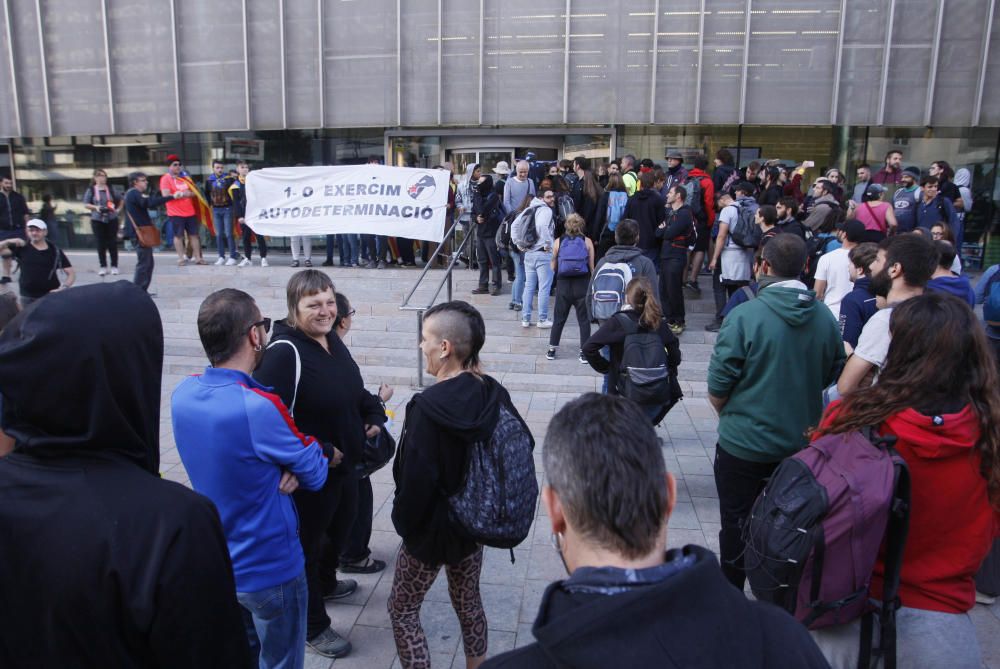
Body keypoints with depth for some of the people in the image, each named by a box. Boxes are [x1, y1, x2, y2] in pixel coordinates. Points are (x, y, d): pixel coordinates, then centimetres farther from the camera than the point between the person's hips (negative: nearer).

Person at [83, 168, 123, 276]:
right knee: (100, 243, 2)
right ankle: (103, 266, 8)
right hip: (97, 220, 0)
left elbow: (120, 200, 18)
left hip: (111, 219, 0)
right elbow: (86, 204, 4)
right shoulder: (91, 190, 3)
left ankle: (114, 266, 9)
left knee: (112, 243, 2)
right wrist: (95, 207, -12)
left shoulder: (111, 189, 6)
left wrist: (118, 209, 5)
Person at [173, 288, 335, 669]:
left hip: (216, 565, 7)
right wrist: (325, 453, 6)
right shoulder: (258, 407, -30)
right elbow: (315, 474, -15)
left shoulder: (182, 395, -8)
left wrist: (287, 467, -11)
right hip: (271, 569, -6)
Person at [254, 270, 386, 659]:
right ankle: (312, 626, 33)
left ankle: (325, 584, 57)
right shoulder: (285, 352, -26)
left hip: (345, 463, 9)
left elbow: (353, 389, 17)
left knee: (340, 529, 29)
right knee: (307, 544, 12)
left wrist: (374, 416, 4)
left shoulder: (331, 340, 2)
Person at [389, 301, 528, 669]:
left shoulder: (428, 406, -28)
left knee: (402, 610, 14)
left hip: (433, 527, -6)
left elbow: (415, 479, -25)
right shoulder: (494, 393, -8)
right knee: (468, 600, 25)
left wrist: (404, 522, -6)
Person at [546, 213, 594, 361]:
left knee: (559, 319, 14)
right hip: (583, 285, -1)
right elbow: (592, 268, -1)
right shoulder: (587, 242, -1)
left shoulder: (558, 242, 1)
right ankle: (584, 353, 7)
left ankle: (552, 350, 20)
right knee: (584, 320, 8)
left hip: (563, 284, 1)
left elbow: (553, 267, 5)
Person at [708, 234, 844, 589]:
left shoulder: (744, 316, -22)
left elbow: (717, 388, -17)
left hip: (744, 444, -5)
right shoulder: (825, 317, -7)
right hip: (802, 442, 5)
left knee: (736, 524, 14)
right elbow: (831, 375, 7)